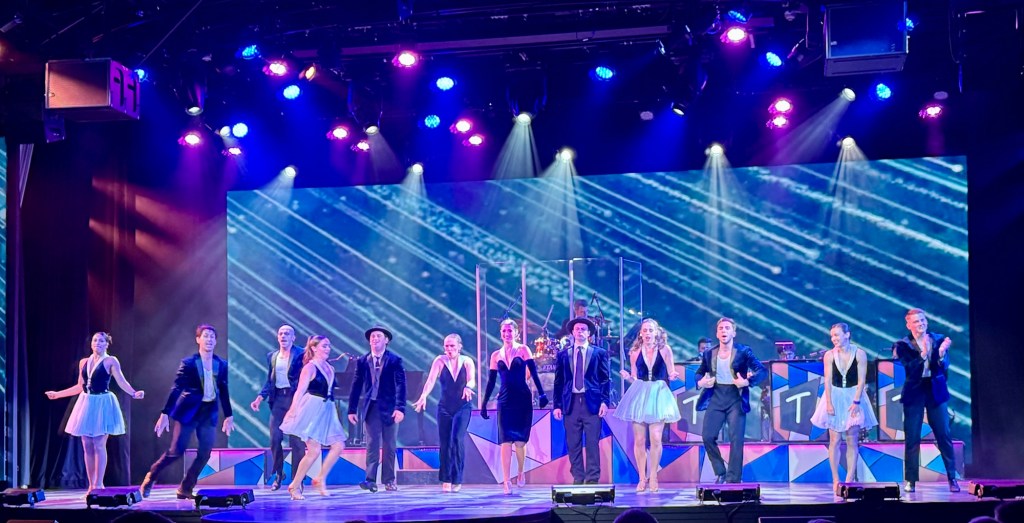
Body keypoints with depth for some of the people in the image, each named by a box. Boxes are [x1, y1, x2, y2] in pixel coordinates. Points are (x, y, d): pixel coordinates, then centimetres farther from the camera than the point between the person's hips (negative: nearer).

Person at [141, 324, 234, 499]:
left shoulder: (222, 364, 3)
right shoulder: (188, 363, -9)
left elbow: (224, 392, 12)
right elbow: (175, 389, -12)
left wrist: (228, 416, 14)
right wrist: (165, 414, -18)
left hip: (209, 412, 4)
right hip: (188, 411, -4)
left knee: (205, 453, -4)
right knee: (177, 451, -4)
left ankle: (185, 488, 9)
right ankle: (150, 478, 17)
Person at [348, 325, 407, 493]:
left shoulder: (395, 360, -2)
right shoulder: (362, 361, 6)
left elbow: (400, 385, -8)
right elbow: (356, 386, 7)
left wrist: (400, 407, -19)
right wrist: (352, 409, 3)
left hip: (389, 408, -1)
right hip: (371, 407, 1)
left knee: (390, 446, 6)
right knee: (372, 444, -5)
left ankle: (389, 480, 14)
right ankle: (371, 480, -9)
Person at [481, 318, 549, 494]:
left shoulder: (523, 350, 2)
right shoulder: (496, 355, 9)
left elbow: (534, 373, -5)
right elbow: (491, 382, 12)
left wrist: (541, 394, -16)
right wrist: (484, 404, 9)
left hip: (523, 400, -1)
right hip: (505, 401, 2)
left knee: (520, 440, 3)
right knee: (506, 441, -6)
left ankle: (521, 472, 27)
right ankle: (506, 481, -8)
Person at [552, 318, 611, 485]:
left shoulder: (599, 353, 9)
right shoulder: (563, 355, 13)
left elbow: (606, 379, 6)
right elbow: (558, 382, 11)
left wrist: (605, 401, -6)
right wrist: (557, 405, 3)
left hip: (592, 403, -2)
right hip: (571, 403, 2)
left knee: (592, 443, -4)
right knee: (573, 444, 2)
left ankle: (592, 479, 0)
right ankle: (577, 479, 7)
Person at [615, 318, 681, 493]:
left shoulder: (665, 349, 3)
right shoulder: (635, 352, 7)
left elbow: (671, 374, 7)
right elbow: (634, 378, 12)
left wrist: (673, 376, -15)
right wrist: (627, 377, -9)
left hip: (658, 395, -1)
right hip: (639, 395, 1)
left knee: (656, 438, -9)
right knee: (639, 440, -1)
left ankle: (653, 477, 2)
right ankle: (642, 478, 8)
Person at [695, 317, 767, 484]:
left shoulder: (743, 351, -2)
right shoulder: (709, 354, 9)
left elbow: (762, 371, -7)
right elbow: (699, 372, 22)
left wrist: (747, 381, -21)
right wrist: (700, 381, 0)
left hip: (736, 399, -3)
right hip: (715, 398, 4)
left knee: (736, 439, -7)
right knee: (707, 436, -3)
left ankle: (734, 480, 0)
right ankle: (720, 473, 15)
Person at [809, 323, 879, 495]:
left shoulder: (859, 354, -6)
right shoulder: (829, 355, -2)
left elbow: (861, 380, -7)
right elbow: (828, 381, -3)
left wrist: (856, 402, -15)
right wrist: (829, 403, -11)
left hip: (854, 397, -1)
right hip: (835, 397, 1)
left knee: (852, 441, -1)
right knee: (835, 440, -1)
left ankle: (850, 480, 1)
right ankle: (835, 480, 2)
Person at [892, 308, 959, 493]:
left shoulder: (939, 340, 2)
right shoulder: (902, 345, -2)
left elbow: (944, 367, -6)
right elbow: (909, 368, -15)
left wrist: (941, 353, -26)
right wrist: (923, 354, -29)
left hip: (935, 392, 1)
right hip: (914, 393, -1)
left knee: (944, 435, 2)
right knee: (912, 438, 1)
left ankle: (952, 477, 10)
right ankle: (910, 480, 6)